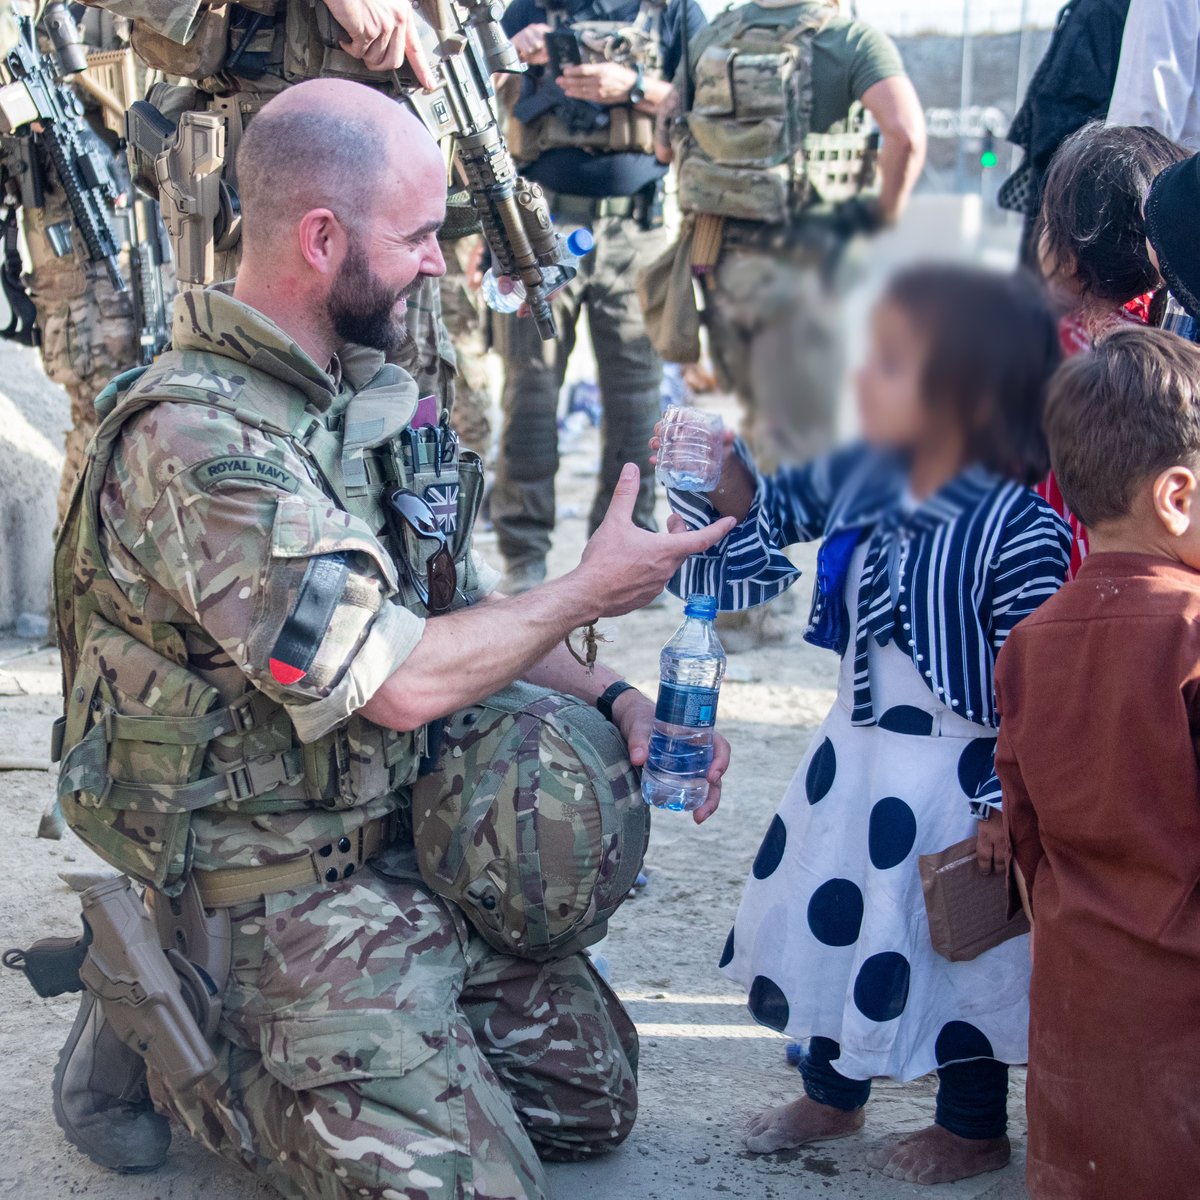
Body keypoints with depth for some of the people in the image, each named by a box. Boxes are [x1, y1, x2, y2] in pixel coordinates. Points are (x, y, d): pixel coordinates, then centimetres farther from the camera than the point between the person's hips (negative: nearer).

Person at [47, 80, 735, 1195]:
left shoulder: (369, 385, 4)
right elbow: (401, 680, -26)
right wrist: (590, 590, -13)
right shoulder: (195, 444, -25)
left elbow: (458, 602, 14)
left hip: (415, 839, 9)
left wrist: (611, 696, 1)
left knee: (594, 1094, 12)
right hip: (281, 886, -8)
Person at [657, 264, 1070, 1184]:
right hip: (851, 754, 7)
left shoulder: (1021, 531, -25)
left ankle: (974, 1132, 35)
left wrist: (1005, 801, -17)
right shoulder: (859, 478, -7)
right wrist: (720, 473, -10)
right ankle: (832, 1094, 45)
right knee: (829, 916, 21)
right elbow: (764, 512, 9)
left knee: (955, 945, 10)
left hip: (953, 781, -7)